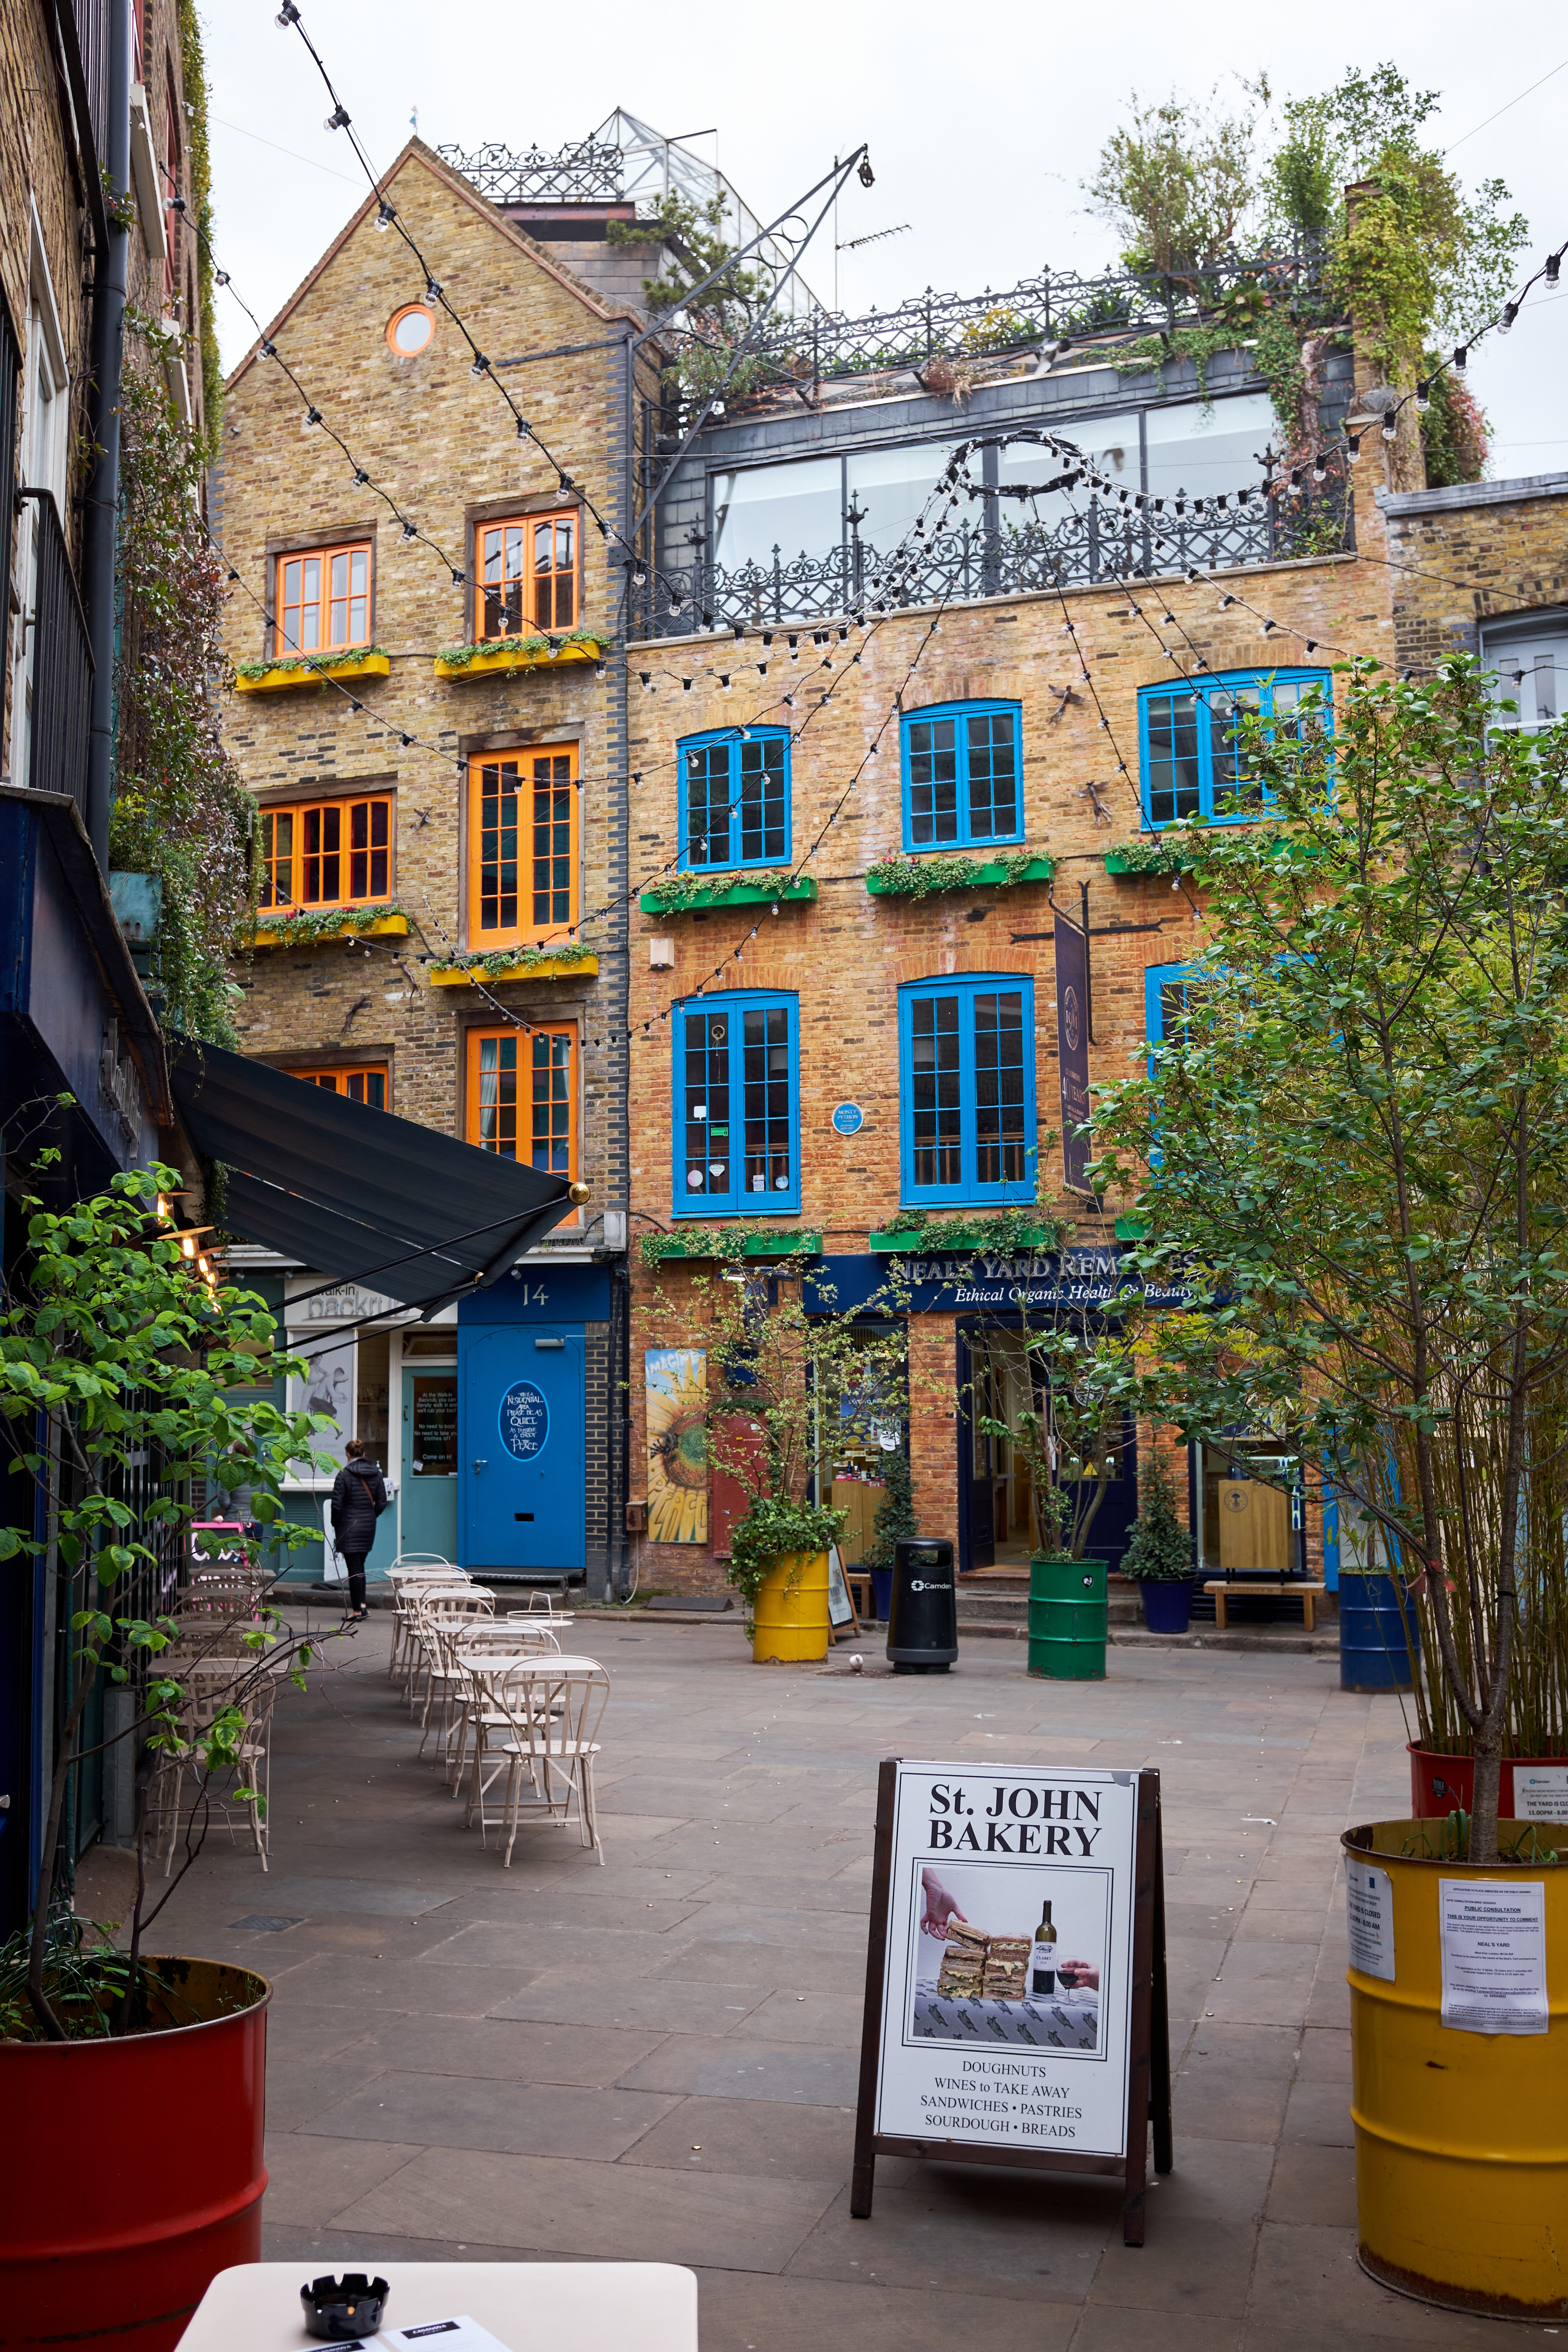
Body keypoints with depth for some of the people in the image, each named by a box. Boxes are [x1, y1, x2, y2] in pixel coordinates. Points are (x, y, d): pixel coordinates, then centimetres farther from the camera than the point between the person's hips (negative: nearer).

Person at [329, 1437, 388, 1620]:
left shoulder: (344, 1475, -11)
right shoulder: (376, 1474, 4)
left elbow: (337, 1504, -12)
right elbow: (382, 1503, 5)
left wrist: (335, 1525, 3)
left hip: (349, 1528, -5)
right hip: (369, 1528, 5)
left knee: (354, 1568, -1)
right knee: (360, 1566, 19)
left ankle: (357, 1610, 0)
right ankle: (362, 1603, 13)